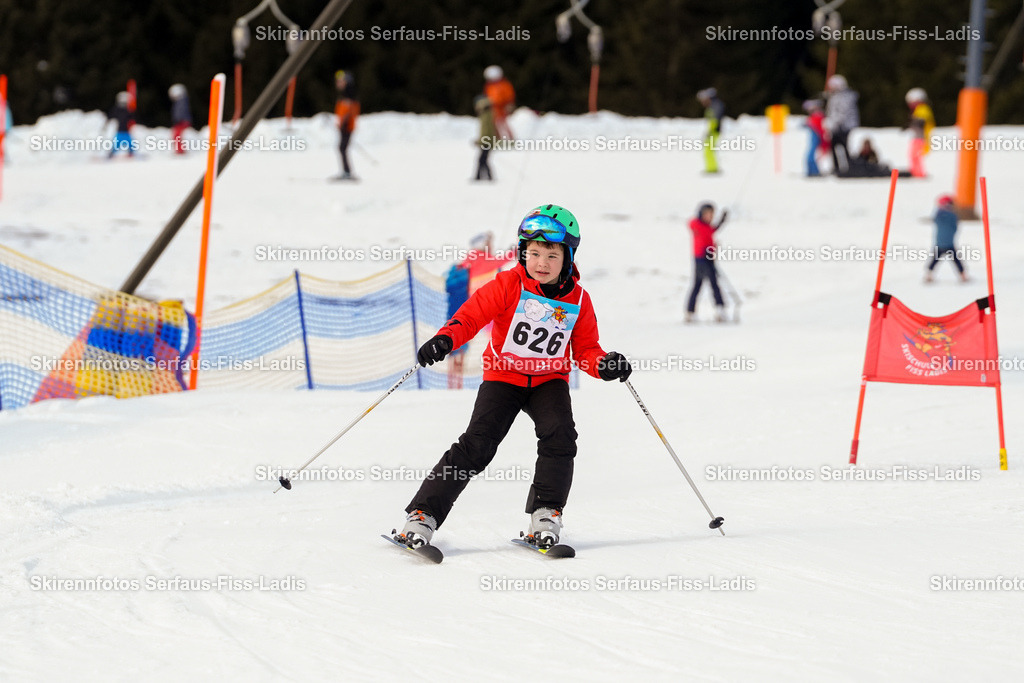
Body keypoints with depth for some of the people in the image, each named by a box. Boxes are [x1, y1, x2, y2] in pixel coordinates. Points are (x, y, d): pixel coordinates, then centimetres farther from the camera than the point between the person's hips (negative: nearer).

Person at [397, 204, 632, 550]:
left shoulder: (578, 301, -4)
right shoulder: (509, 285, -12)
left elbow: (586, 349, 3)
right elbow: (473, 313, -16)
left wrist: (605, 366, -19)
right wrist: (445, 340, -35)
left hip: (549, 380, 3)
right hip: (504, 376, -2)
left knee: (559, 434, -24)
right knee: (477, 445, -15)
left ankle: (545, 514, -9)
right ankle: (422, 515, -12)